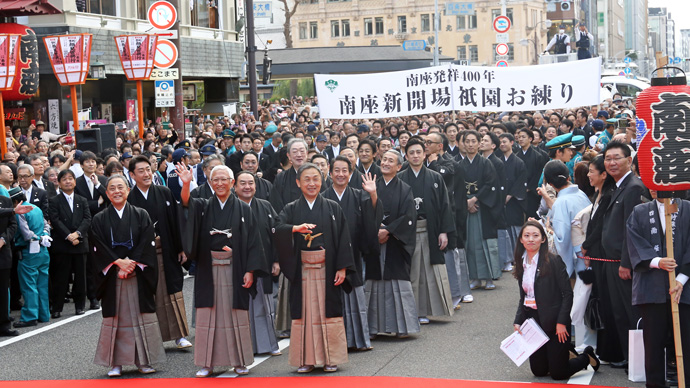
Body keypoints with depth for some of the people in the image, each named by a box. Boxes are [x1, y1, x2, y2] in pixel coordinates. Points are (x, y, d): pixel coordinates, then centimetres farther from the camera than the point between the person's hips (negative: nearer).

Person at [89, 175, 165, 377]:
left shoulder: (141, 215, 6)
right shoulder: (100, 220, 6)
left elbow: (146, 243, -3)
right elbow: (99, 247, -3)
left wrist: (131, 264, -14)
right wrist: (119, 262, -15)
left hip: (138, 275, 0)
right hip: (112, 275, 0)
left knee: (141, 316, 0)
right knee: (115, 317, 1)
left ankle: (144, 360, 8)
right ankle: (115, 363, 6)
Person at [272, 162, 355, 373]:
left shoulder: (333, 208, 6)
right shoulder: (291, 210, 7)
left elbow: (343, 239, 2)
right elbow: (278, 231, -11)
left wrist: (342, 268, -6)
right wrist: (296, 228, -31)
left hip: (327, 269, -1)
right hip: (301, 270, 1)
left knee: (328, 312, 2)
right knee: (304, 313, 2)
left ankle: (330, 358, 10)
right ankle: (306, 359, 9)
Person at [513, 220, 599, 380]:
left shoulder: (553, 262, -12)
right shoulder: (521, 264, 7)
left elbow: (568, 294, -12)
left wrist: (561, 322, -17)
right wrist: (518, 322, 1)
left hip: (553, 322, -6)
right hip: (532, 320, 6)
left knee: (558, 373, -2)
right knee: (538, 371, 9)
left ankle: (587, 357, 25)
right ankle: (566, 353, 35)